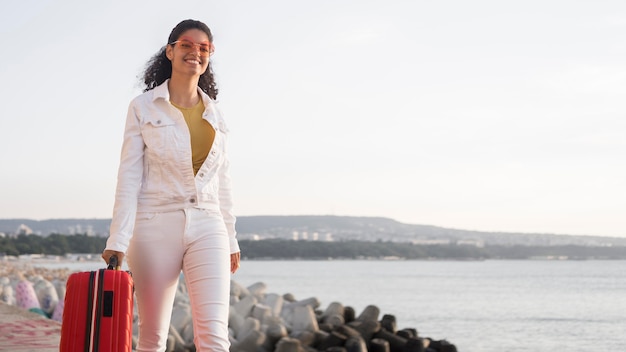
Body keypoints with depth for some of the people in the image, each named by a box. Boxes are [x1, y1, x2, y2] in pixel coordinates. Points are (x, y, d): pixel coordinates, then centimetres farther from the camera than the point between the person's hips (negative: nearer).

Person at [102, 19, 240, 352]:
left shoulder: (214, 114, 14)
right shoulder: (144, 107, 3)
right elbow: (129, 176, -3)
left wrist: (231, 239, 16)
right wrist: (119, 240, -11)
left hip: (207, 227, 3)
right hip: (157, 227, -2)